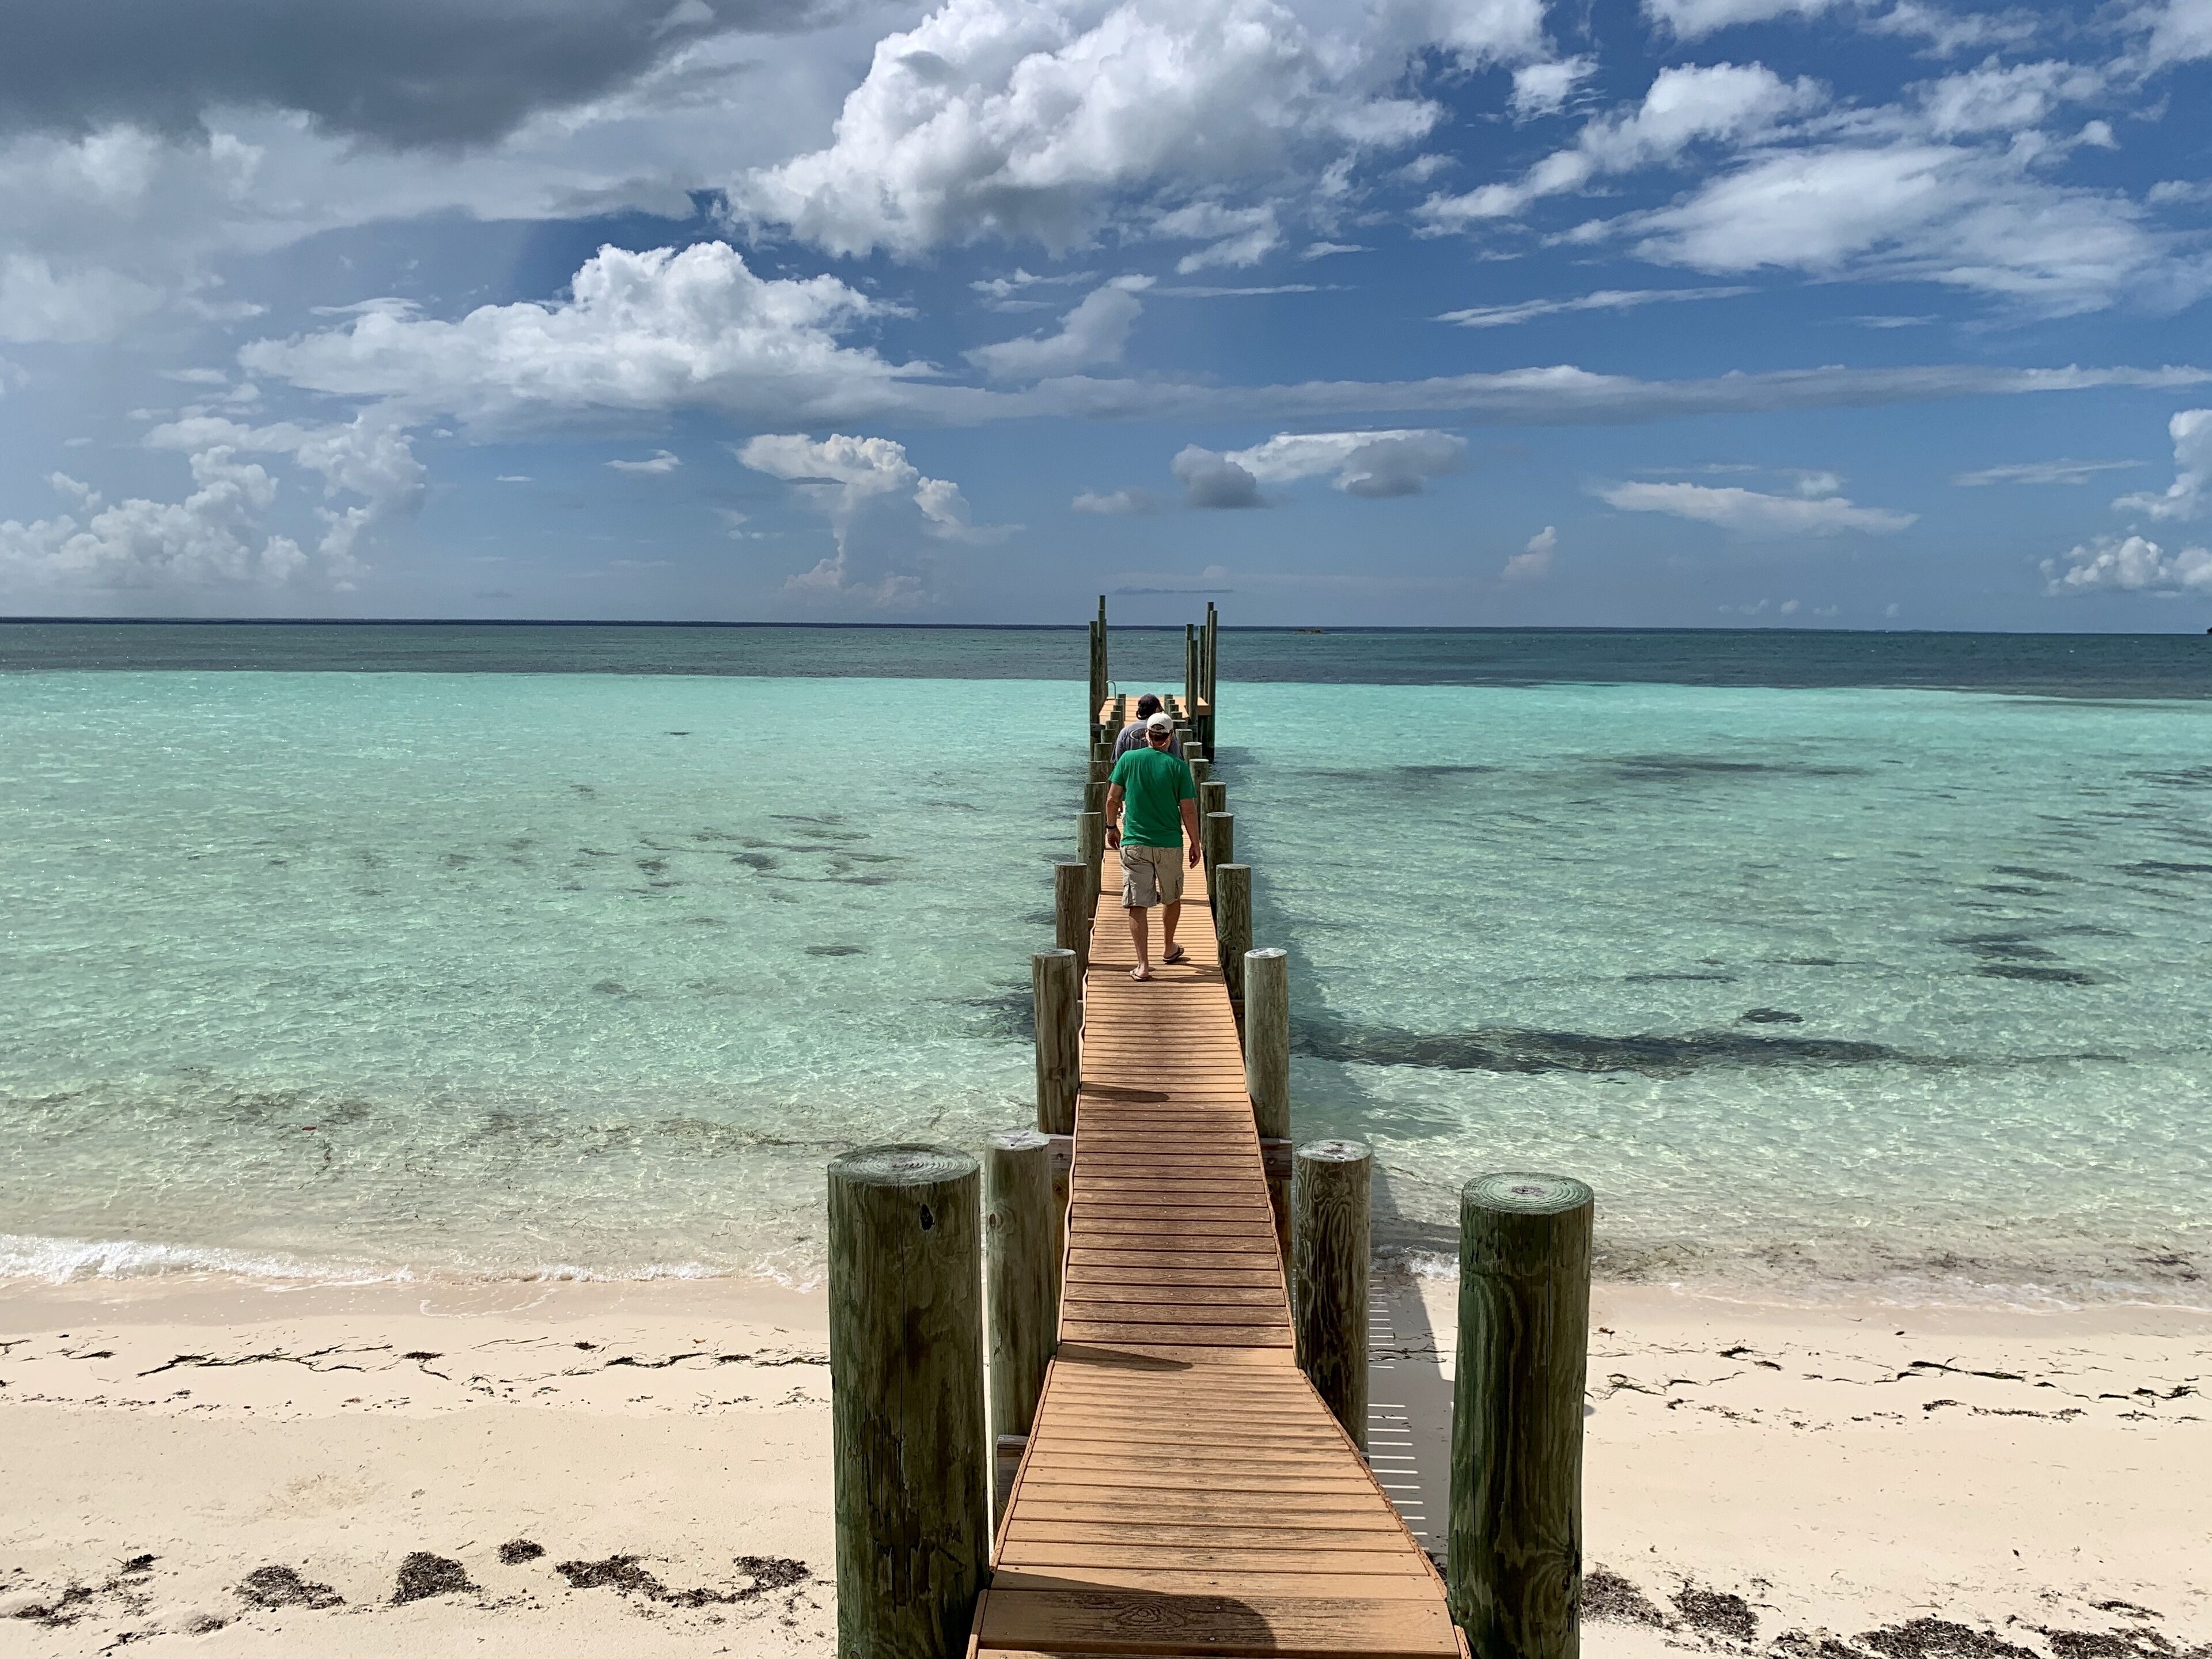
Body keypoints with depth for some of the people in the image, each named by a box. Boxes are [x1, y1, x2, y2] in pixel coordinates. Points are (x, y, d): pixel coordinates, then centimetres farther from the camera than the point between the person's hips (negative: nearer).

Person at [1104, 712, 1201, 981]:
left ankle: (1143, 964, -5)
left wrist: (1112, 828, 17)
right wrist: (1195, 843, 6)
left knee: (1138, 905, 0)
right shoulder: (1178, 766, -6)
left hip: (1134, 843, 0)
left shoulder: (1128, 759, -2)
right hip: (1169, 844, 0)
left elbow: (1112, 799, 2)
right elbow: (1189, 810, -5)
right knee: (1172, 898, 22)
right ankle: (1168, 949, 37)